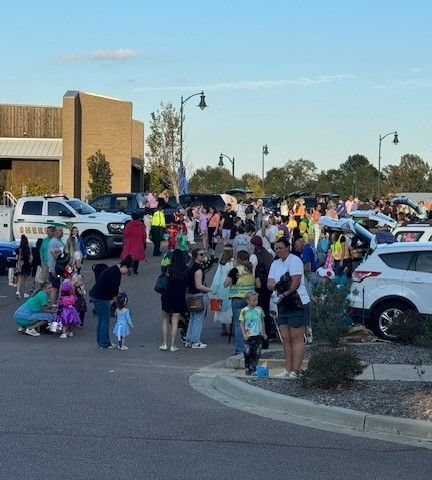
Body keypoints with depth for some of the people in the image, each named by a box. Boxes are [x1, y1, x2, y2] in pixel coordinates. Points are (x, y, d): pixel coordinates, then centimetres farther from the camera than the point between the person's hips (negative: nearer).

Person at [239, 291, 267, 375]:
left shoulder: (259, 309, 6)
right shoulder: (244, 310, -3)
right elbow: (241, 323, 0)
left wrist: (264, 333, 19)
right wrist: (244, 334, -7)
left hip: (258, 335, 3)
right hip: (248, 336, -3)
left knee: (256, 353, 2)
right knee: (247, 353, -1)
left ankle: (253, 368, 12)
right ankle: (247, 368, 15)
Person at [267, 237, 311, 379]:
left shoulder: (294, 260, -7)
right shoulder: (275, 264, 16)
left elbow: (296, 282, -17)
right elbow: (269, 284, 5)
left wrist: (284, 294, -19)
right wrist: (277, 284, -15)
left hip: (298, 304, -8)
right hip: (283, 305, 8)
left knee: (296, 339, -8)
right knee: (286, 339, 8)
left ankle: (295, 371, -10)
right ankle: (288, 370, 12)